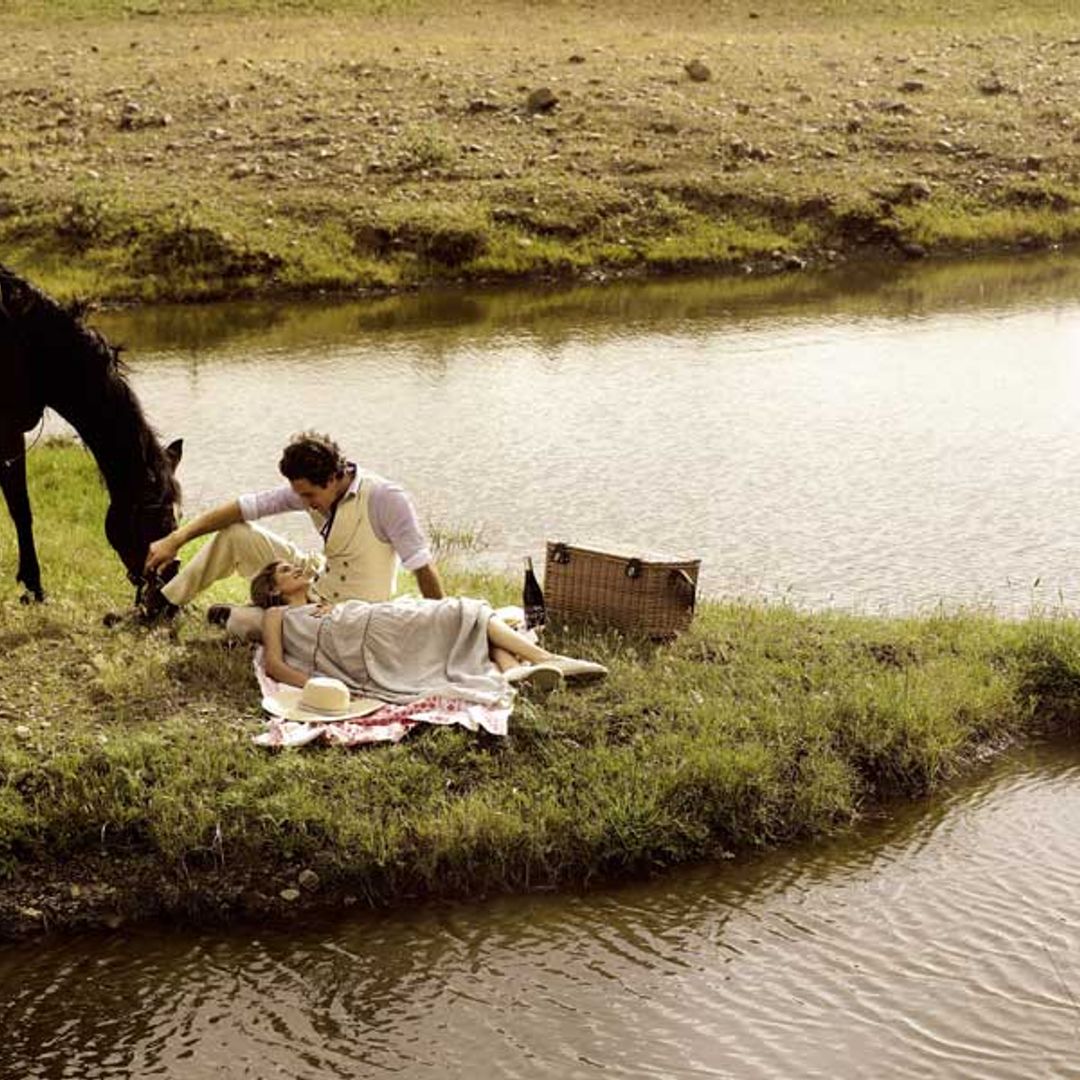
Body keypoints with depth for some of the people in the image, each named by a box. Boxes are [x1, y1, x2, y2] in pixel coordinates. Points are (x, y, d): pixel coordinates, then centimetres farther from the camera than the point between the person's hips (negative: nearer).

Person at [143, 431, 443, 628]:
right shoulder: (309, 488, -9)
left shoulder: (386, 499, -28)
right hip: (317, 579, 6)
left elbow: (424, 569, -26)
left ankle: (232, 619, 7)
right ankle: (166, 602, 7)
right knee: (235, 533, -4)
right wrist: (175, 540, -14)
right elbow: (243, 507, -10)